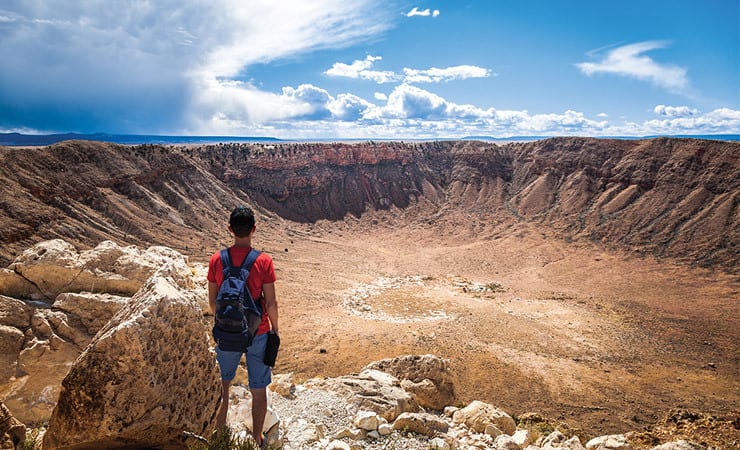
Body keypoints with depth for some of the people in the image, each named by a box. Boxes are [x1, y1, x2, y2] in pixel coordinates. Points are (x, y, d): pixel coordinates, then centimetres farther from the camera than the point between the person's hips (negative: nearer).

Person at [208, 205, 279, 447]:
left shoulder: (217, 260, -7)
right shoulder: (263, 261, -15)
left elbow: (212, 301, 1)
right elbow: (271, 303, -11)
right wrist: (275, 328, 5)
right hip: (258, 334, -2)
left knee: (222, 385, 24)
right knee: (258, 390, 14)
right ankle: (257, 440, 28)